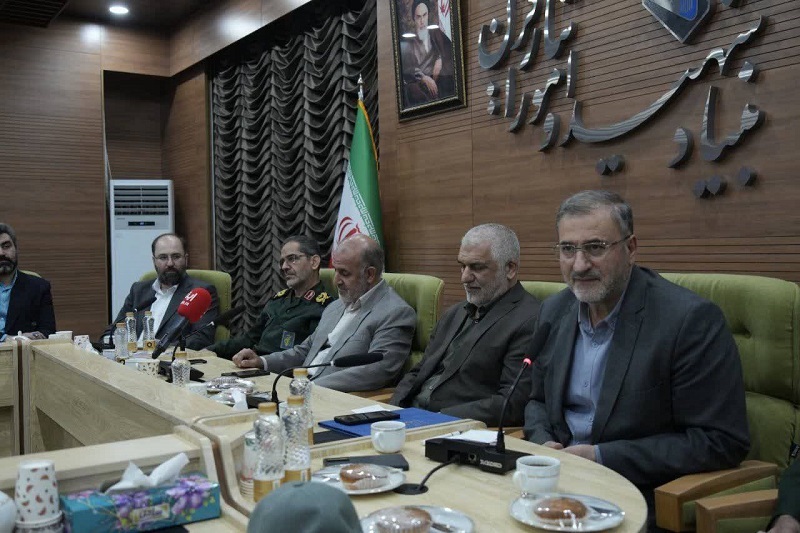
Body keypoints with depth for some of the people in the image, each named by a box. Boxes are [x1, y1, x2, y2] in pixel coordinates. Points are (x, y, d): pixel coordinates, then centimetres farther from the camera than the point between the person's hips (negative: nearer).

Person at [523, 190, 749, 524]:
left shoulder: (691, 319, -17)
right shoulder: (554, 311, 4)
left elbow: (720, 442, -17)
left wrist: (603, 458, -19)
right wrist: (543, 443, -6)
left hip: (640, 497, -5)